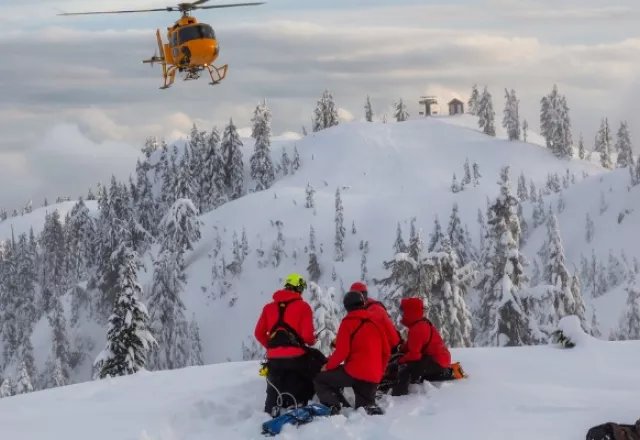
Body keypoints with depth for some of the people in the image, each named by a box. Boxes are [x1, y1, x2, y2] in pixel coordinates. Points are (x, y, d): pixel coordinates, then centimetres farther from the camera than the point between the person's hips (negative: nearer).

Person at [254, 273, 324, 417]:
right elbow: (307, 334, -10)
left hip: (274, 357, 4)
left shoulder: (269, 307, 14)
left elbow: (259, 333, 12)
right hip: (296, 356, -4)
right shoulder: (303, 306, 0)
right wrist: (312, 340, 14)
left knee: (274, 394, 14)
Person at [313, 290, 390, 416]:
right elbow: (386, 351, 16)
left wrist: (328, 366, 4)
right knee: (364, 408, 23)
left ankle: (332, 407, -14)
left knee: (320, 379, 9)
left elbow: (342, 351, -12)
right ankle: (371, 408, -11)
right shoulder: (374, 321, 13)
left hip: (354, 372, -6)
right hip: (373, 377, 6)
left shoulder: (348, 322, -5)